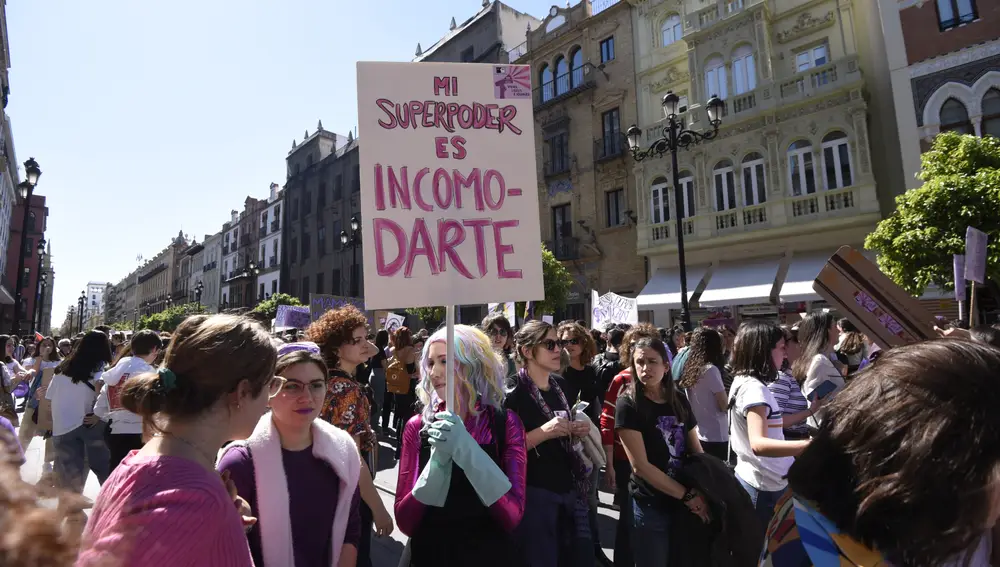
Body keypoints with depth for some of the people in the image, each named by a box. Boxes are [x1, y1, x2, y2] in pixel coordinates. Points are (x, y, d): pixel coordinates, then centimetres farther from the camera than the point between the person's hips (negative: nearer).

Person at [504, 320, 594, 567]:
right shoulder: (514, 393, -16)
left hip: (570, 488, 7)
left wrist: (577, 431, 0)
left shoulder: (560, 384, 6)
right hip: (534, 494, -7)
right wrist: (544, 432, -26)